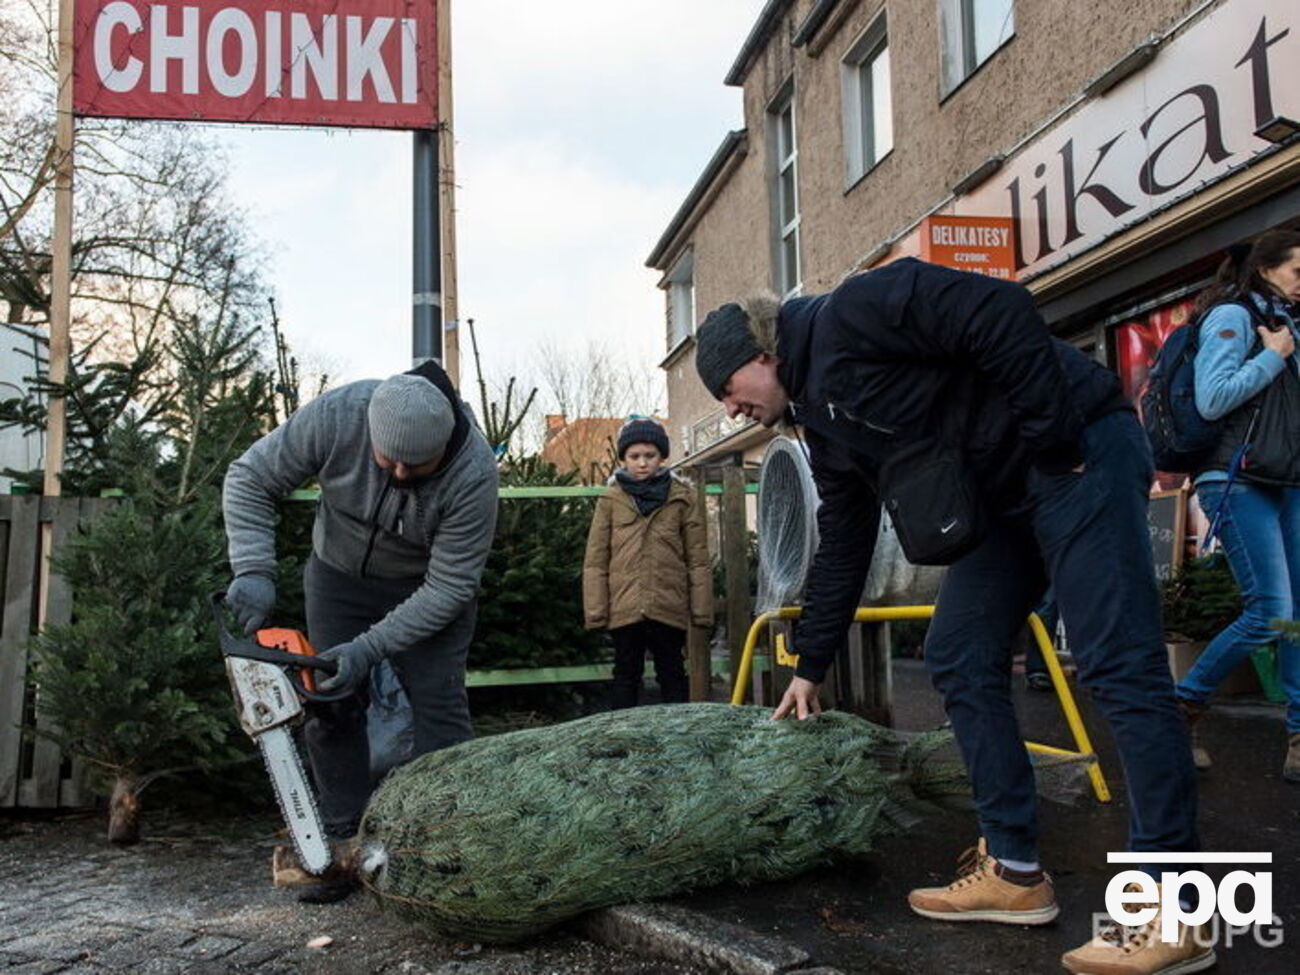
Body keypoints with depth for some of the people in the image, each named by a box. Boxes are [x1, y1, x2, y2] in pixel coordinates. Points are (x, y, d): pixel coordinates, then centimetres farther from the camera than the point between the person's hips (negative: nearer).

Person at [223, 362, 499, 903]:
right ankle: (344, 850, 7)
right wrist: (253, 570, -28)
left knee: (438, 707, -10)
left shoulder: (473, 473, -35)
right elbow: (249, 480, -16)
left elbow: (448, 588, -27)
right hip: (339, 573, 3)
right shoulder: (337, 414, -30)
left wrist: (369, 648, -31)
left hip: (429, 584, -2)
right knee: (332, 706, -1)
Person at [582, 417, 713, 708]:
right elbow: (595, 561, 2)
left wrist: (702, 608, -1)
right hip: (624, 607, 0)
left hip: (669, 606, 0)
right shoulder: (611, 500, 3)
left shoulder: (681, 498, 3)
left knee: (672, 674, 11)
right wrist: (596, 611, -3)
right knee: (626, 675, 11)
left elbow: (698, 559, 3)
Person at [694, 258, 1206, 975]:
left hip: (1080, 453, -10)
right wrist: (810, 666, 20)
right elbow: (841, 547, 18)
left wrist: (1051, 442, -20)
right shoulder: (822, 423, 14)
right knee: (959, 661, 5)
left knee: (1118, 667, -11)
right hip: (1003, 496, 10)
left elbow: (1002, 314, -22)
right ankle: (1014, 870, 12)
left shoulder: (847, 317, -13)